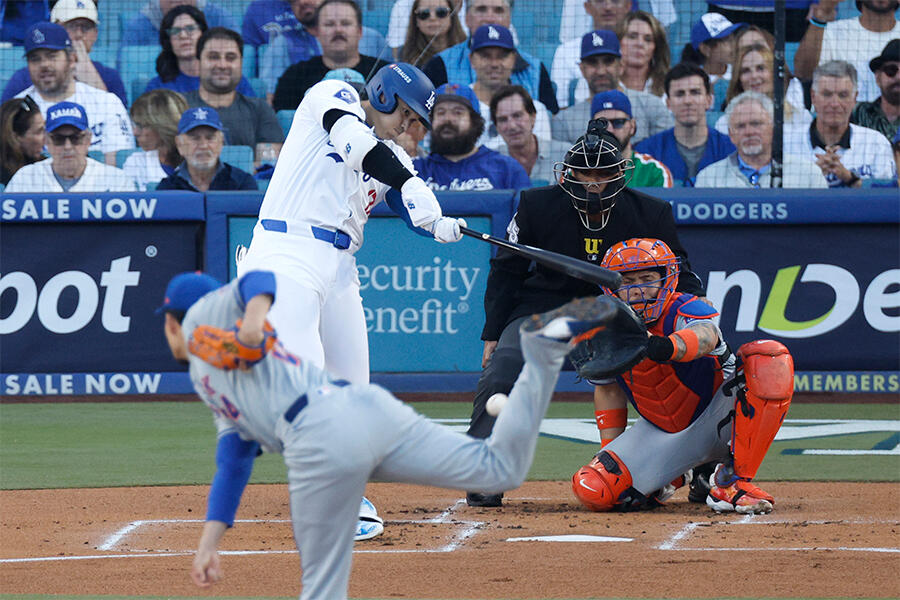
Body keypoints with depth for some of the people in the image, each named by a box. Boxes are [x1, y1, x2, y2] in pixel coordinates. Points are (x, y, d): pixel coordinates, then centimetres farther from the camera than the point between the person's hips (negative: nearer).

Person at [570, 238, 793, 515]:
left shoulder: (686, 310, -22)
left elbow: (705, 336, -48)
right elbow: (609, 390, 11)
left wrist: (668, 347, -70)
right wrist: (610, 453, 7)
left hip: (719, 424, -3)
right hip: (662, 435, 3)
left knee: (771, 358, -32)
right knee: (591, 489, -21)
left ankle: (733, 483, -28)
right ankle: (668, 478, 15)